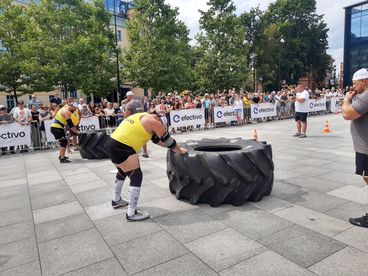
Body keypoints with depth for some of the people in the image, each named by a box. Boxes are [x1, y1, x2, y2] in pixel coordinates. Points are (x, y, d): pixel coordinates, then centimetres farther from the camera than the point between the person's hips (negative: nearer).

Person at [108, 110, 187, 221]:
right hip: (122, 148, -10)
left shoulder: (142, 117, 22)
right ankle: (131, 213, -1)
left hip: (113, 144, 10)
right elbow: (167, 139, 1)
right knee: (136, 177, -5)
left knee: (122, 172, 28)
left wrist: (172, 147, 28)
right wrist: (180, 150, 15)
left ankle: (116, 200, 45)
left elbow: (156, 138, 26)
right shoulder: (153, 121, -6)